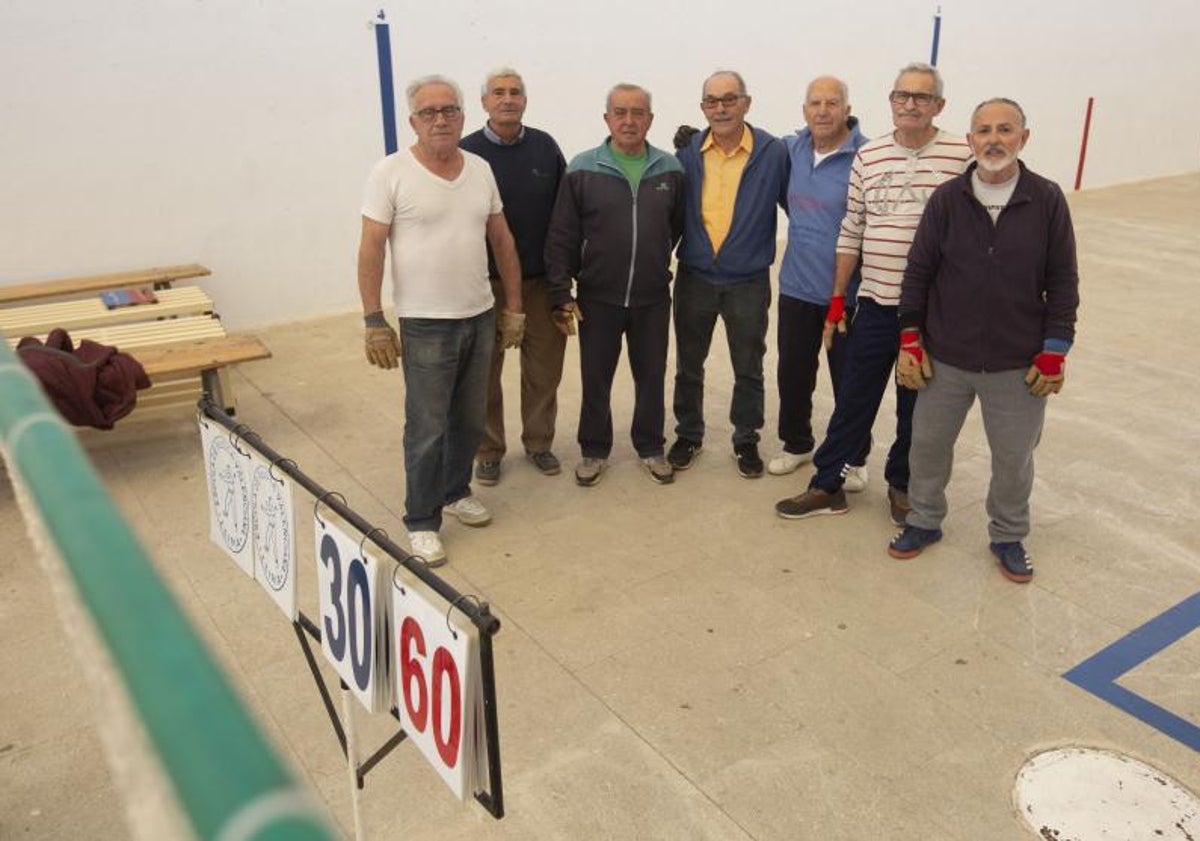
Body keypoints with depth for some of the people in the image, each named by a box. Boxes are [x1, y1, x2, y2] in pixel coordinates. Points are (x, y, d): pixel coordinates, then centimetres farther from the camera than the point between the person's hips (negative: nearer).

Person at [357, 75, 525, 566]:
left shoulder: (480, 169, 7)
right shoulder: (391, 173, -8)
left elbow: (502, 240, 13)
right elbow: (370, 251, -9)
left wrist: (513, 306, 11)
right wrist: (374, 322, -12)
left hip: (481, 318, 5)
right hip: (425, 324, -5)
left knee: (470, 420, 15)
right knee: (428, 429, 1)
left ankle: (455, 492, 35)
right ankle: (422, 522, 15)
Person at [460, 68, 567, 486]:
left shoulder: (545, 146, 3)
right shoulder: (467, 151, -5)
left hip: (542, 279, 2)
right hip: (486, 280, -2)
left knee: (544, 366, 9)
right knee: (484, 370, 7)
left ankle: (539, 443, 27)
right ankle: (488, 450, 22)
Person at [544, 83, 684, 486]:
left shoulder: (670, 170, 1)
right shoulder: (582, 170, -5)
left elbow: (679, 226, 12)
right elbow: (561, 238, -4)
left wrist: (654, 261, 7)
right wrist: (561, 294, -6)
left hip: (653, 299, 2)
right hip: (597, 299, -1)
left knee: (651, 377, 12)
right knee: (595, 379, 10)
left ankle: (650, 447, 30)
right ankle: (594, 450, 27)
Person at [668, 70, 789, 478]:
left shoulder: (773, 153, -8)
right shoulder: (688, 153, -2)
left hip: (749, 281, -2)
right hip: (695, 277, 2)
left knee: (749, 369, 11)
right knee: (688, 365, 14)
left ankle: (746, 440, 30)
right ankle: (688, 434, 33)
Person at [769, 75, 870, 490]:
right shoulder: (792, 149, 3)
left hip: (848, 293, -5)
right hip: (796, 286, 5)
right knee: (793, 373, 16)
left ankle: (854, 458, 27)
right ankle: (796, 443, 37)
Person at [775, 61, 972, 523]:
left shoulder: (961, 156, -6)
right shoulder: (868, 155, 4)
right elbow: (851, 231, 7)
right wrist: (837, 298, 8)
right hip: (875, 303, 2)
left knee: (916, 406, 12)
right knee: (853, 399, 9)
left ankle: (902, 486, 31)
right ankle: (827, 485, 21)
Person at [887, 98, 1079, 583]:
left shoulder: (1047, 200, -5)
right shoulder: (947, 199, -3)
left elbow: (1062, 282, -2)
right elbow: (918, 272, 1)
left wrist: (1054, 353, -4)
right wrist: (910, 341, -2)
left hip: (1018, 365, -1)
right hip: (945, 360, 1)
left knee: (1014, 457, 12)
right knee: (928, 444, 13)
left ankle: (1008, 537, 35)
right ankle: (924, 522, 36)